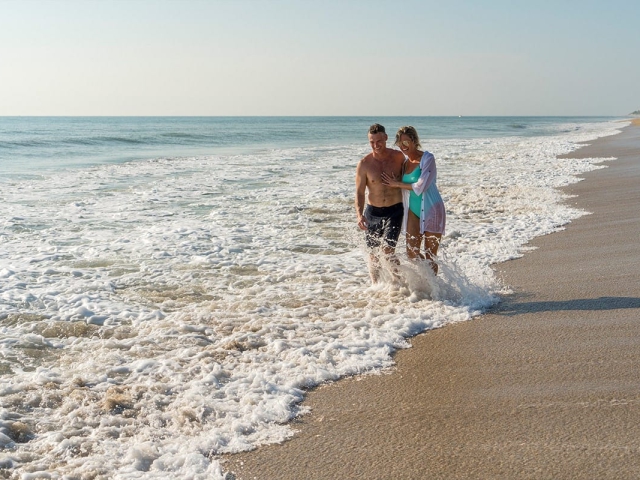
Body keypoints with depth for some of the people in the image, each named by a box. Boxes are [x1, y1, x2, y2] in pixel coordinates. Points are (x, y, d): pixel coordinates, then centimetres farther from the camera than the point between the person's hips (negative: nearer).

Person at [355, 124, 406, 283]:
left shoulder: (398, 157, -4)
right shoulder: (364, 164, -8)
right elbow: (359, 192, -6)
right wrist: (359, 214, -20)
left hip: (395, 211, -1)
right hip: (372, 212, 1)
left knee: (387, 251, -15)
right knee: (373, 254, 8)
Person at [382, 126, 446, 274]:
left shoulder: (427, 159, -14)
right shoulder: (404, 162, 7)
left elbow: (420, 187, -22)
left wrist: (397, 184, -12)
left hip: (431, 210, -7)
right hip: (414, 211, 7)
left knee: (430, 257, -1)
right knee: (412, 254, 8)